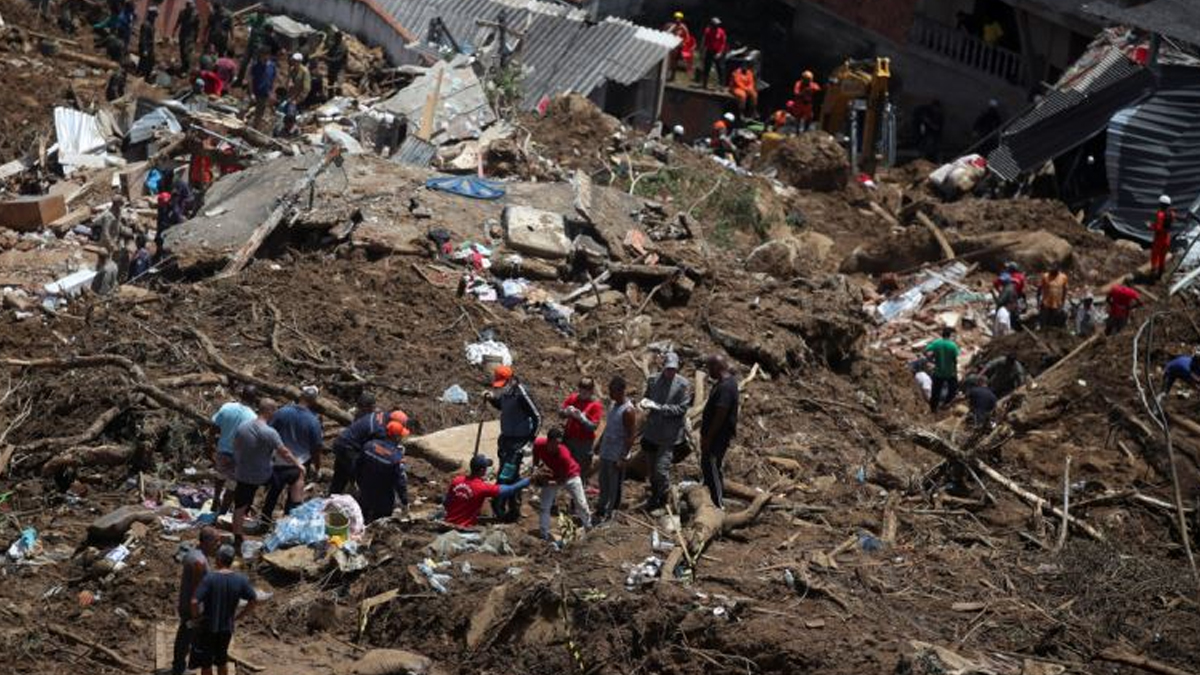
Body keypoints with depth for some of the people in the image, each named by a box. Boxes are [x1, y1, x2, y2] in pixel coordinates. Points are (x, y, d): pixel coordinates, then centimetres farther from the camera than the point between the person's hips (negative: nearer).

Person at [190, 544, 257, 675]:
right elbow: (254, 600, -5)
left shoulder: (209, 578, -23)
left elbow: (195, 602, -28)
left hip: (208, 626, -4)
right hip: (227, 626, 4)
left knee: (205, 662, 14)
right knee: (222, 658, 24)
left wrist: (196, 616, -7)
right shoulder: (240, 580, -10)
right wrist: (239, 616, 6)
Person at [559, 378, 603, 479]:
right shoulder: (573, 398, 1)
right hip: (568, 438, 5)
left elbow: (593, 426, -17)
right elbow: (560, 413, 5)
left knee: (581, 469, -1)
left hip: (584, 443, -5)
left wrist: (581, 417, -30)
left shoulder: (596, 405, -12)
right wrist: (566, 412, -17)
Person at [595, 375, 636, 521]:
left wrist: (623, 458, -22)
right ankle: (602, 508, 31)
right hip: (606, 452, 8)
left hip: (617, 456, -8)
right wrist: (599, 444, 21)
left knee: (614, 486, 5)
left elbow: (631, 435, -21)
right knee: (603, 482, 18)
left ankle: (609, 511, 16)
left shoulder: (628, 411, -22)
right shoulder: (613, 405, 5)